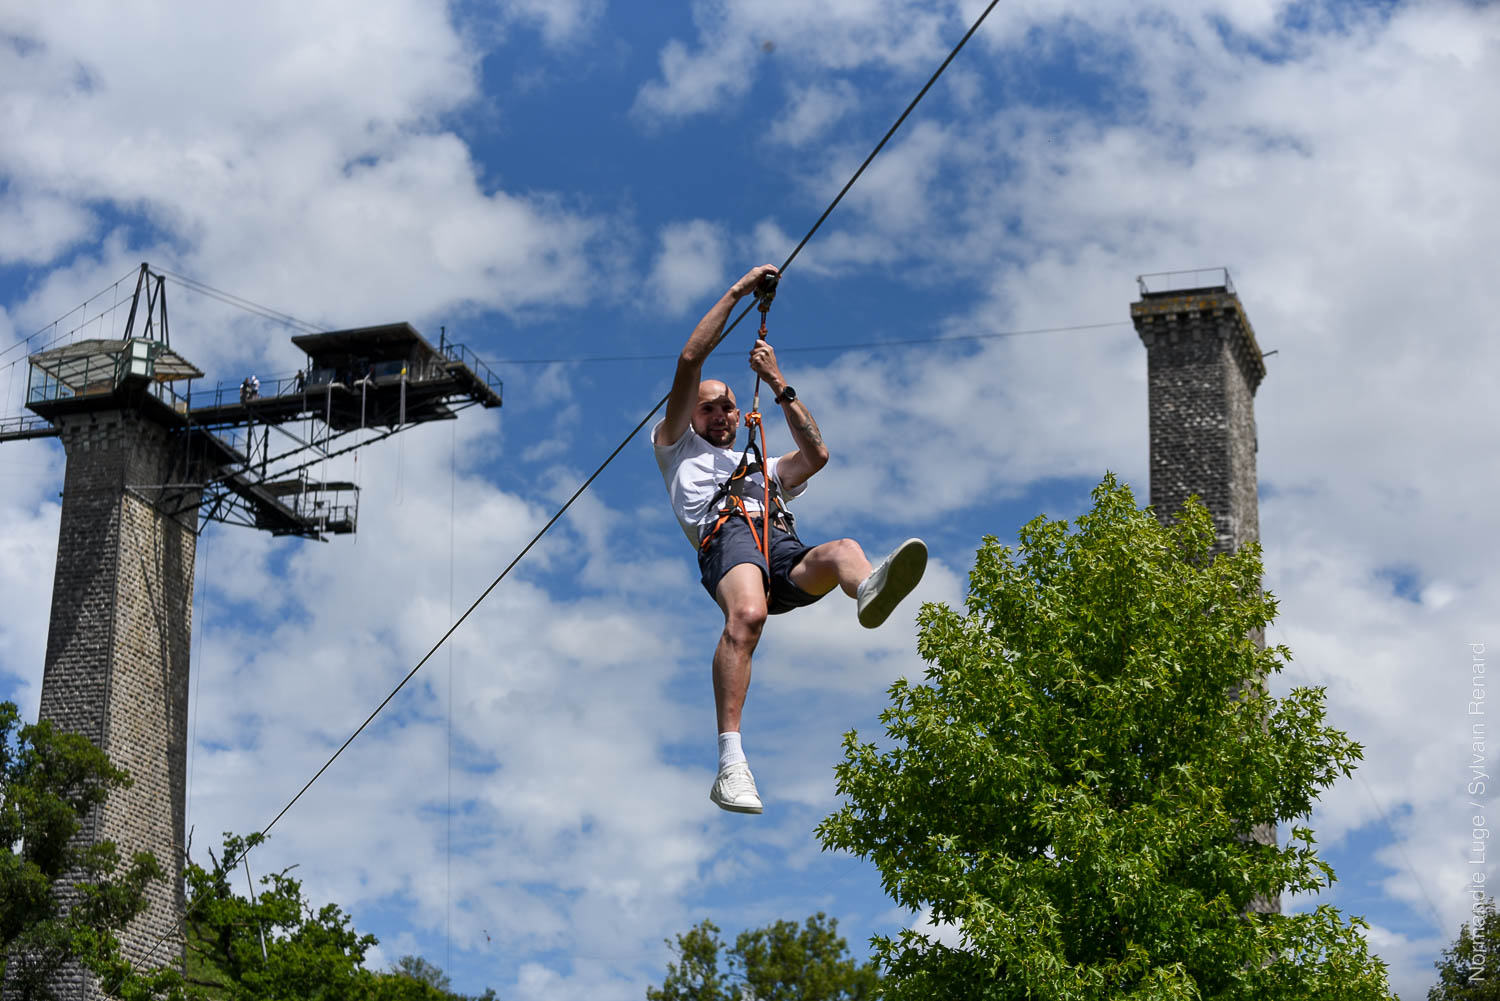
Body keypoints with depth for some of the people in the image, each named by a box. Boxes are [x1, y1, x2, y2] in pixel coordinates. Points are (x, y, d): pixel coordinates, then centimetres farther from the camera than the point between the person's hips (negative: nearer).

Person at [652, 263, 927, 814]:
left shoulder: (763, 467, 45)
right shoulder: (679, 448, 33)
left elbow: (816, 454, 26)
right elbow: (690, 361, 23)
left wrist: (779, 384, 27)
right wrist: (737, 292, 26)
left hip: (785, 550, 4)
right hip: (727, 535, -4)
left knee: (843, 550, -31)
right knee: (747, 616, -37)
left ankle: (870, 591, -70)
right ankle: (731, 765, -50)